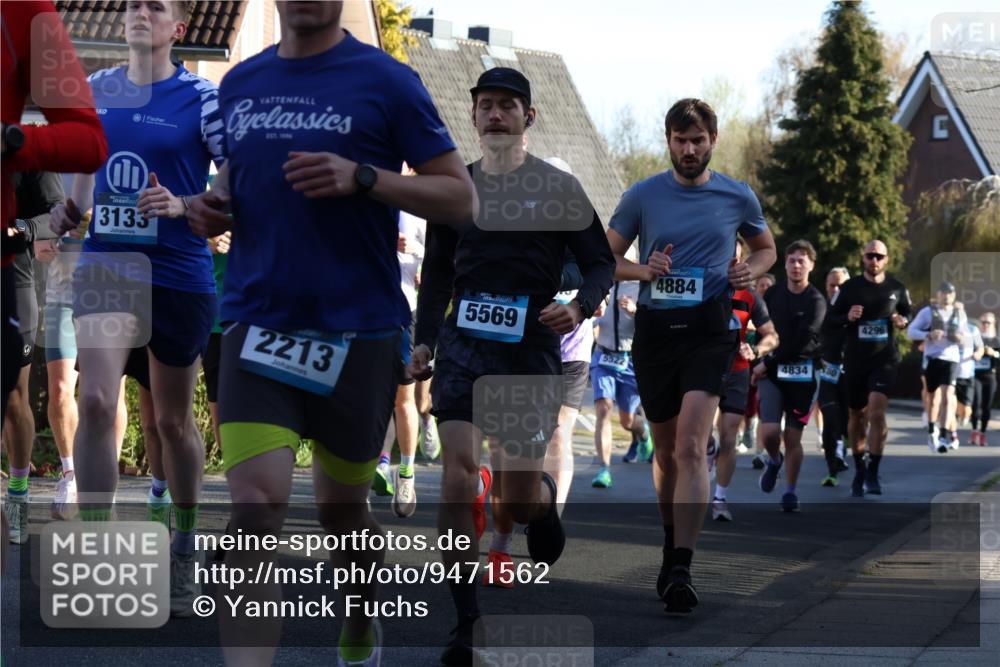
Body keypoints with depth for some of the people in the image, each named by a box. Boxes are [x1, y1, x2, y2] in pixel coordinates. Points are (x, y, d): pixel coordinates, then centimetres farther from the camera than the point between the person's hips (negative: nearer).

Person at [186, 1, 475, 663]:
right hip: (258, 327, 2)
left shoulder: (386, 81, -3)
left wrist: (363, 178, -19)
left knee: (342, 509, 15)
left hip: (359, 332, -2)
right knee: (258, 505, -16)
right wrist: (213, 207, 1)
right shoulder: (240, 84, 10)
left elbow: (460, 198, -4)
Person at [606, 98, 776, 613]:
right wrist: (642, 270, -11)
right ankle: (672, 545, 35)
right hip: (654, 325, 2)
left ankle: (680, 570, -23)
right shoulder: (642, 196, 4)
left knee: (691, 445, -18)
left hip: (710, 326, -2)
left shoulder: (739, 197, 6)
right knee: (666, 449, 13)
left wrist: (750, 270, 0)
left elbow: (765, 247, 22)